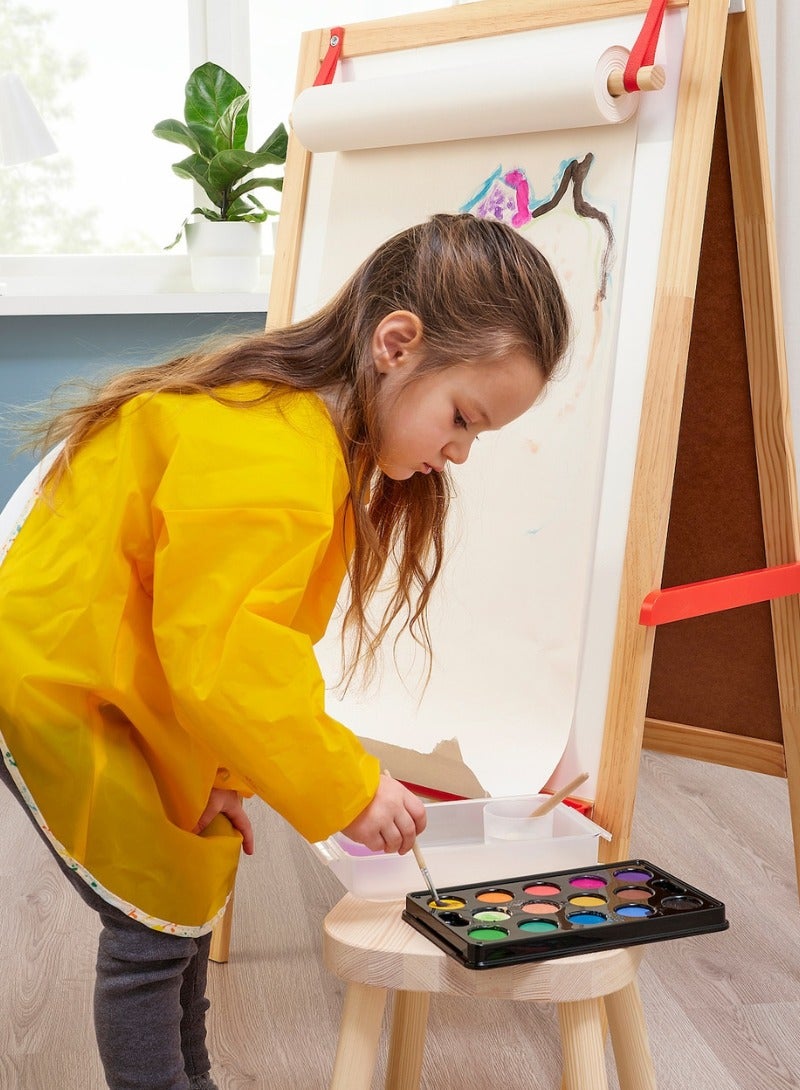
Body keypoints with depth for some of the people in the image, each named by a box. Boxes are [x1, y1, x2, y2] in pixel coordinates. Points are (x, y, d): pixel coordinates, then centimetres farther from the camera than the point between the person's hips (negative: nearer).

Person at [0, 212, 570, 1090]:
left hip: (123, 682, 10)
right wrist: (347, 788, -24)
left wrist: (217, 777, 6)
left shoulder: (321, 437, 3)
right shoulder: (270, 456, -31)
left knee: (197, 886, 19)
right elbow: (222, 656, -34)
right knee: (158, 925, -4)